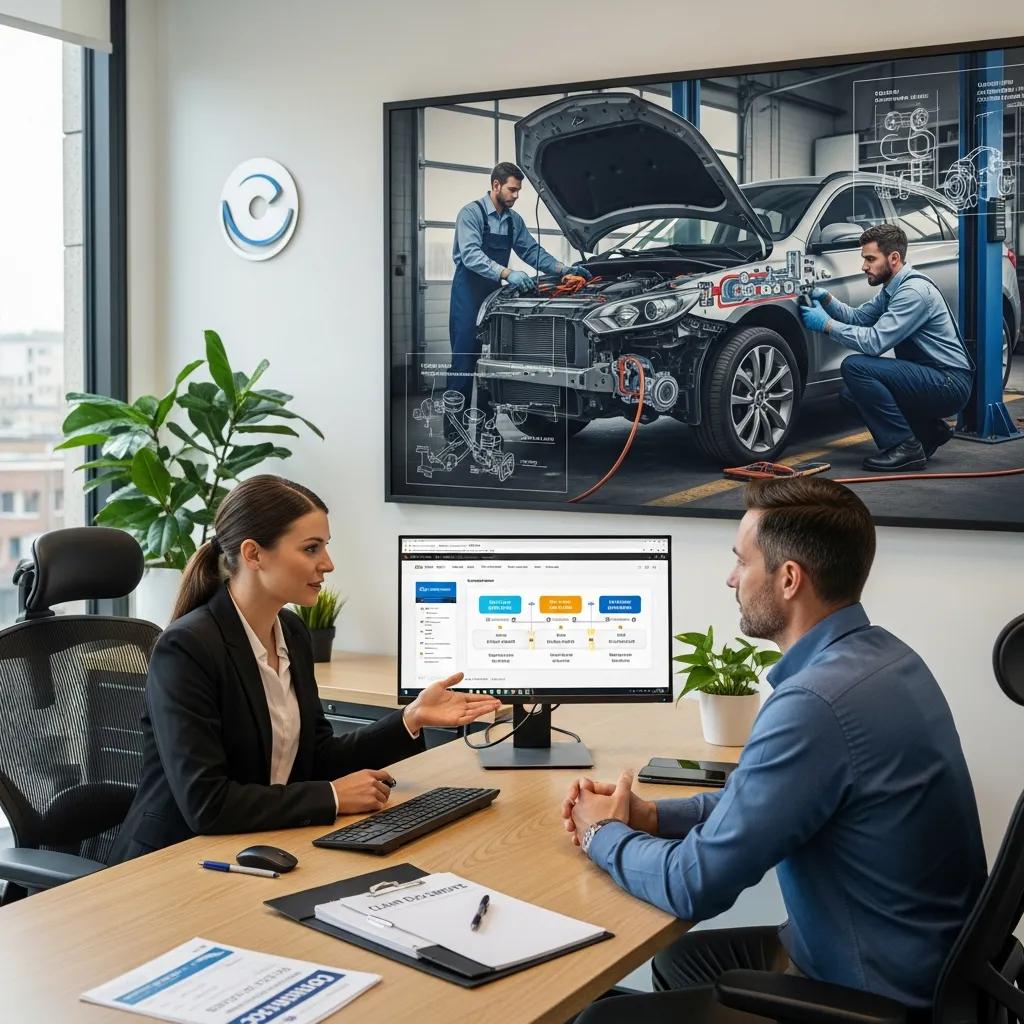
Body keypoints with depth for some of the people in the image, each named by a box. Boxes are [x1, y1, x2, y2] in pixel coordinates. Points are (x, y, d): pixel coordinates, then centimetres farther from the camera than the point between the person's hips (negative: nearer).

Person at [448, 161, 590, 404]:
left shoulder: (514, 220, 13)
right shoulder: (472, 213, -11)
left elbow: (532, 251, 18)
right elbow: (471, 255, -24)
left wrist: (564, 269, 3)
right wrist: (507, 273, -36)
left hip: (494, 293, 7)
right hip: (468, 295, -7)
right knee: (463, 360, -9)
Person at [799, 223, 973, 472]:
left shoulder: (914, 290, -20)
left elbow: (875, 342, -25)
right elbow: (859, 317, 19)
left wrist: (827, 324, -17)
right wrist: (827, 299, 2)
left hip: (950, 384, -10)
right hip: (930, 378, 10)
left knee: (855, 366, -22)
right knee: (850, 394, 10)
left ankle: (906, 447, -16)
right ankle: (929, 430, 14)